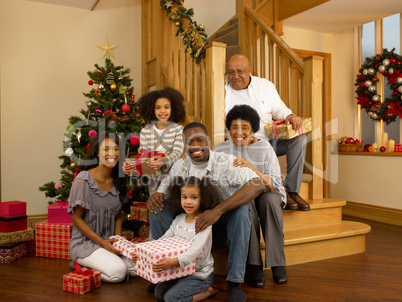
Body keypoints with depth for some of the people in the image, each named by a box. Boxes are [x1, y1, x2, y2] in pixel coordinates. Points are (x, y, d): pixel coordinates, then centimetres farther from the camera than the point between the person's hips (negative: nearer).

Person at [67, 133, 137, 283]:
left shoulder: (118, 182, 4)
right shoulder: (83, 180, -16)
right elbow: (76, 218, -13)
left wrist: (118, 239, -5)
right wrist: (102, 242, -16)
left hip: (110, 241, 6)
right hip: (85, 243, -6)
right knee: (118, 271, -25)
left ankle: (105, 260, 11)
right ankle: (83, 266, 1)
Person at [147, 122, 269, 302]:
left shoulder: (225, 162, -18)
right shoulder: (179, 167, -3)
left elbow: (258, 185, -34)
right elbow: (163, 191, 10)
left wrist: (217, 210, -42)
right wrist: (154, 196, -18)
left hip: (223, 227, -3)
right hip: (190, 227, 4)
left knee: (240, 208, -33)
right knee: (157, 207, -11)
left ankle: (234, 282, -22)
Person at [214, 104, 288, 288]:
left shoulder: (264, 148, -7)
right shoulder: (221, 150, -4)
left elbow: (274, 186, -15)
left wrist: (251, 169, -30)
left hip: (265, 196, 1)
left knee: (270, 199, -32)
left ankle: (277, 263, -21)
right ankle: (253, 266, -25)